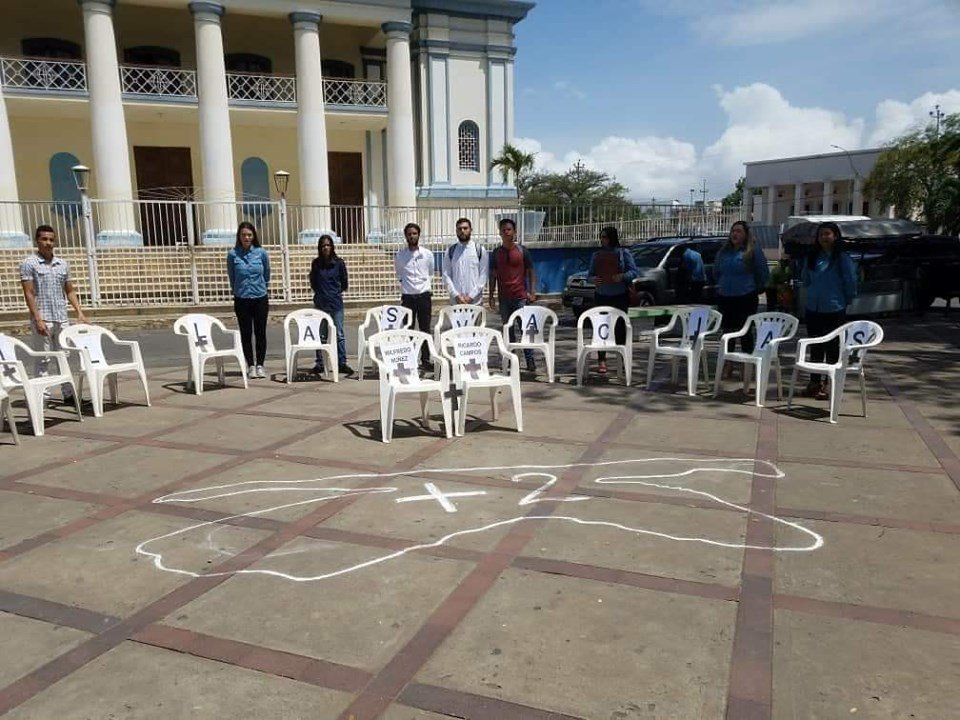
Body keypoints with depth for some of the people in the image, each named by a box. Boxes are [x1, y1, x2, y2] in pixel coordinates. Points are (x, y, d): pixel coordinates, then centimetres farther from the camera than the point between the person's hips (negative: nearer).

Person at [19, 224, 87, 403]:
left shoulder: (63, 264, 12)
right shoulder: (29, 264, -2)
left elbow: (70, 291, 16)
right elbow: (29, 294, -8)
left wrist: (79, 312, 5)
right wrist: (38, 319, -15)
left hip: (62, 319, 5)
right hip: (43, 319, -5)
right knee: (43, 359, 0)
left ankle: (68, 394, 12)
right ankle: (44, 396, 4)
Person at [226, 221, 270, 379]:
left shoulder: (261, 253, -3)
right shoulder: (233, 254, -5)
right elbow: (231, 278, 8)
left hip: (260, 298, 0)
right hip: (241, 300, 0)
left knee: (260, 333, 4)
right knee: (246, 334, 6)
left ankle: (260, 365, 13)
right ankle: (251, 366, 14)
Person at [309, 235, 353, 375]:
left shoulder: (339, 263, -1)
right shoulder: (316, 263, 3)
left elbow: (344, 282, 8)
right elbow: (313, 282, 15)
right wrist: (320, 292, 13)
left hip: (336, 303, -1)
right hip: (320, 303, 1)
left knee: (339, 335, 0)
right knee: (321, 335, 6)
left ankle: (342, 363, 4)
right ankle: (320, 363, 12)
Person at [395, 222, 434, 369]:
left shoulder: (427, 254, 2)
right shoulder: (400, 256, 1)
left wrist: (423, 285, 11)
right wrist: (408, 285, 9)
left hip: (424, 295, 0)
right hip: (407, 296, 0)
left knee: (425, 330, 3)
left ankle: (425, 359, 10)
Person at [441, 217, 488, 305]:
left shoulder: (480, 250, 4)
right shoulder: (450, 251, 8)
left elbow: (484, 275, -1)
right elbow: (446, 276, 4)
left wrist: (471, 296, -9)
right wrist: (456, 295, -8)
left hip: (475, 301, -1)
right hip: (455, 301, 1)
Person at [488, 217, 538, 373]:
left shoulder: (522, 251, 1)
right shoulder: (496, 253, 8)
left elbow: (531, 272, 3)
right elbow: (493, 275, 11)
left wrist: (532, 292, -6)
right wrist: (491, 296, 6)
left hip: (521, 297, -3)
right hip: (503, 298, 3)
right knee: (508, 330, 8)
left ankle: (530, 361, -2)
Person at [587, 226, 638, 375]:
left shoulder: (623, 253, 1)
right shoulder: (596, 255, 9)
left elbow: (633, 271, -3)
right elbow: (590, 273, 12)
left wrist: (622, 276, -23)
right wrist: (592, 279, -11)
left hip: (620, 296, -2)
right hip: (602, 296, 2)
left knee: (620, 327, 3)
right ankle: (601, 360, 1)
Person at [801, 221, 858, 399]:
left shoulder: (842, 258, -9)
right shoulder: (812, 257, 6)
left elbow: (851, 282, -5)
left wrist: (845, 301, 3)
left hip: (834, 311, -5)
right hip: (813, 310, 5)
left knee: (832, 348, 2)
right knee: (815, 348, 12)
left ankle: (827, 384, 8)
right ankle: (814, 381, 22)